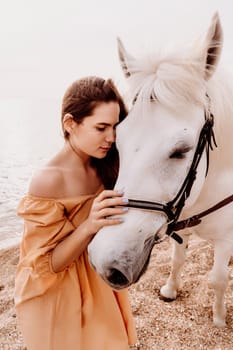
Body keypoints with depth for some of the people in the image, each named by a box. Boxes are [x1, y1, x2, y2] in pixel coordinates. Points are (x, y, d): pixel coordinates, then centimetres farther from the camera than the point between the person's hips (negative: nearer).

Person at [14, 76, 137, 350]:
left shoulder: (103, 167, -7)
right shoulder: (48, 181, -27)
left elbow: (118, 218, 2)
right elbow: (47, 265, -22)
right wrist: (89, 226, -36)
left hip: (100, 283, 6)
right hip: (59, 296, -6)